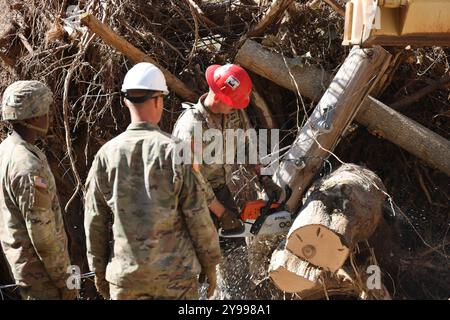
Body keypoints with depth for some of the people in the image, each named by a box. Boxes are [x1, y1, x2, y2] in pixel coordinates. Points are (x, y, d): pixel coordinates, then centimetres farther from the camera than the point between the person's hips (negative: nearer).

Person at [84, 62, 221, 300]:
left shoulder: (106, 155, -5)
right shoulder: (175, 153, -13)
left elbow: (95, 222, 1)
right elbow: (198, 217, -9)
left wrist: (99, 270, 13)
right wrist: (209, 264, 4)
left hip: (125, 275, 2)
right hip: (176, 274, -2)